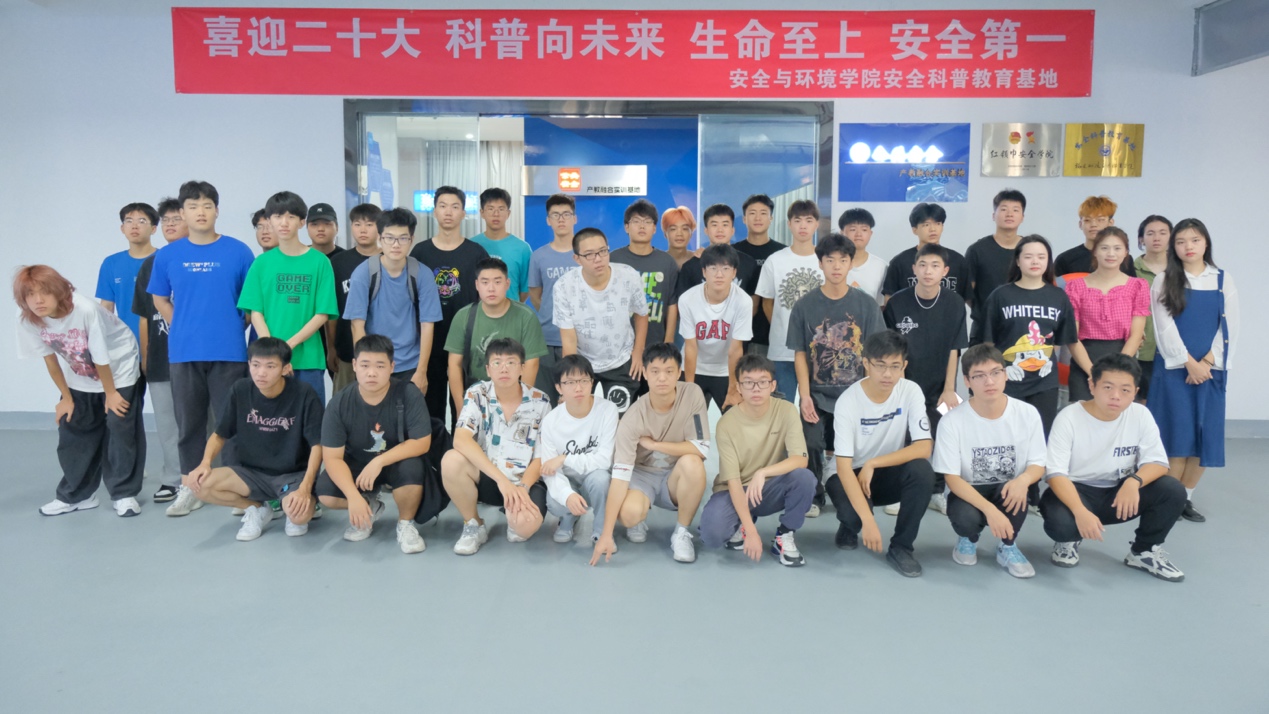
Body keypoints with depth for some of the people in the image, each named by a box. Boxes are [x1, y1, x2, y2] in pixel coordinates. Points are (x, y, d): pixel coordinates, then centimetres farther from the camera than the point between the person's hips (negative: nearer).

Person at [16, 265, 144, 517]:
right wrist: (66, 398, 2)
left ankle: (124, 494, 7)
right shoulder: (28, 319, -21)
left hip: (118, 367, -5)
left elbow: (101, 359, -25)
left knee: (121, 430, -6)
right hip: (79, 377, 5)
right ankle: (76, 495, 23)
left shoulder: (85, 310, -37)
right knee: (72, 433, 8)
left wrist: (110, 393, -13)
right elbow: (50, 358, -7)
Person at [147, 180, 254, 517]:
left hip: (228, 352, -2)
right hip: (183, 353, 2)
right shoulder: (167, 255, 4)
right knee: (189, 422, 10)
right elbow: (160, 300, 16)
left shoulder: (238, 252, -2)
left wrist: (229, 328, 4)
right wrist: (184, 330, 10)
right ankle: (190, 487, 21)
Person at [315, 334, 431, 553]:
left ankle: (405, 523, -5)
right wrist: (353, 497, -31)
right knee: (325, 493, -23)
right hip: (357, 464, 2)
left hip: (397, 461, -2)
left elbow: (422, 442, -24)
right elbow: (332, 457, -18)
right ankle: (370, 506, 12)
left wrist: (379, 461, -34)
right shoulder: (339, 403, -18)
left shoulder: (408, 393, -23)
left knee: (411, 467, -35)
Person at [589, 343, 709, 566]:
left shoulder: (692, 394, -19)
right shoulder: (633, 418, -22)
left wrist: (653, 444, -21)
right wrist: (606, 534, -31)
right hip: (642, 475, -1)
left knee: (691, 463, -34)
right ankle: (640, 521, 8)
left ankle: (682, 532, -10)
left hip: (676, 478, 1)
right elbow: (620, 474, -26)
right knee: (629, 514, -33)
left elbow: (702, 449, -21)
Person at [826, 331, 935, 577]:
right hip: (851, 475, -3)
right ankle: (849, 527, 7)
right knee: (854, 515, -33)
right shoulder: (847, 401, -23)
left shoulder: (911, 391, -14)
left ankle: (901, 547, -10)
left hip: (888, 473, 3)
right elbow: (844, 466, -27)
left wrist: (872, 464, -25)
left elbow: (924, 447, -18)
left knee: (922, 470, -29)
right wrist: (868, 520, -36)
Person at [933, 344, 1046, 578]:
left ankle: (1008, 547, -3)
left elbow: (1037, 464, -4)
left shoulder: (1027, 414, -10)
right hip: (968, 492, -1)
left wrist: (1023, 479, -30)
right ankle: (969, 539, 7)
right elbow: (952, 478, -17)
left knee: (1019, 486, -33)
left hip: (1007, 492, 1)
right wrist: (989, 509, -32)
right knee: (966, 517, -34)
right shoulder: (953, 421, -17)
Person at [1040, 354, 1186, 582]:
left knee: (1173, 491, -20)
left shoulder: (1140, 415, -8)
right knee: (1060, 521, -36)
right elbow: (1056, 474, -23)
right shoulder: (1069, 418, -18)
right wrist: (1080, 511, -40)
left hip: (1120, 491, 4)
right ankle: (1069, 541, 6)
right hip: (1076, 491, -4)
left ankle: (1145, 552, 5)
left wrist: (1134, 482, -34)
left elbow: (1158, 463, -10)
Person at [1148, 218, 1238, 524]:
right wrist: (1190, 363, -11)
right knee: (1177, 434, -5)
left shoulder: (1223, 281, 7)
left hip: (1210, 369, 2)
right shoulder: (1164, 281, 2)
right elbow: (1165, 328, -4)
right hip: (1174, 368, -2)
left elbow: (1229, 327, 1)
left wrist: (1206, 362, -10)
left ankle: (1186, 498, 13)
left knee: (1205, 435, 2)